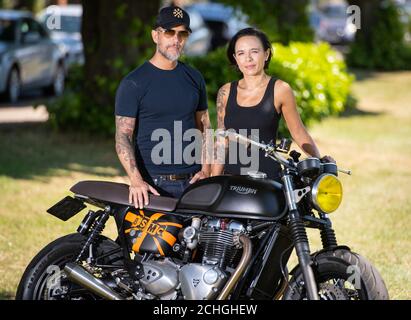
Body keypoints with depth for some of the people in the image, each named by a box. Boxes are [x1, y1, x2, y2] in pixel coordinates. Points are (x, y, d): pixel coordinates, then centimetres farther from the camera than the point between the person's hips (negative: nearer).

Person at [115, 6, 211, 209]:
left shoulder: (194, 78, 13)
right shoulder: (133, 83, -2)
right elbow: (123, 136, -8)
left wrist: (205, 171, 3)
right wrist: (136, 180, -22)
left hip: (192, 182, 4)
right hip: (153, 185, -4)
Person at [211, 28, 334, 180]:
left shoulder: (280, 89, 0)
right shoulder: (226, 92, 10)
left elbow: (299, 132, 6)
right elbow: (222, 141, 14)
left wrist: (319, 160, -9)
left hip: (268, 177, -3)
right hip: (232, 175, 3)